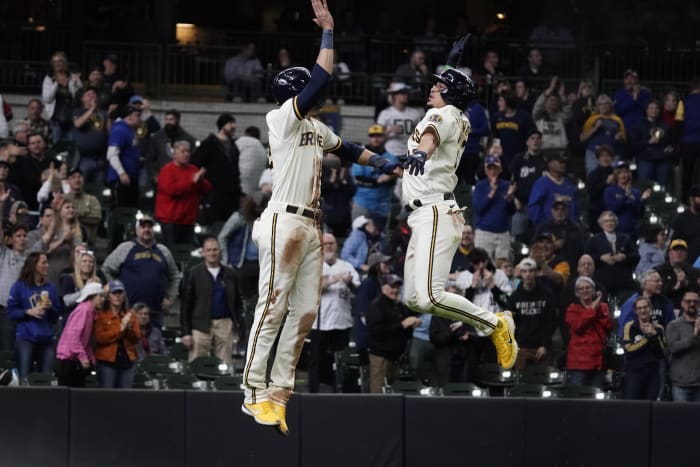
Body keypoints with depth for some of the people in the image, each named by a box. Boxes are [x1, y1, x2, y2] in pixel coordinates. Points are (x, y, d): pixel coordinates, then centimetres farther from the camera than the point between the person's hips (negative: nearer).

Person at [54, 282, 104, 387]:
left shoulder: (90, 311, 14)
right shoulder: (83, 310, -14)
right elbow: (73, 335, -23)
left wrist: (92, 359, 9)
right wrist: (82, 356, -23)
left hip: (76, 362, 9)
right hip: (68, 361, -9)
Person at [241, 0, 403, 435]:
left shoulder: (315, 128, 19)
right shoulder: (282, 119, -6)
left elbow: (348, 149, 32)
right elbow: (322, 80, -14)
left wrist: (388, 164, 27)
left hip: (311, 227, 9)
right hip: (284, 222, -9)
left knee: (305, 312, 5)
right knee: (273, 308, -11)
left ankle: (279, 392, 6)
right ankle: (255, 392, -11)